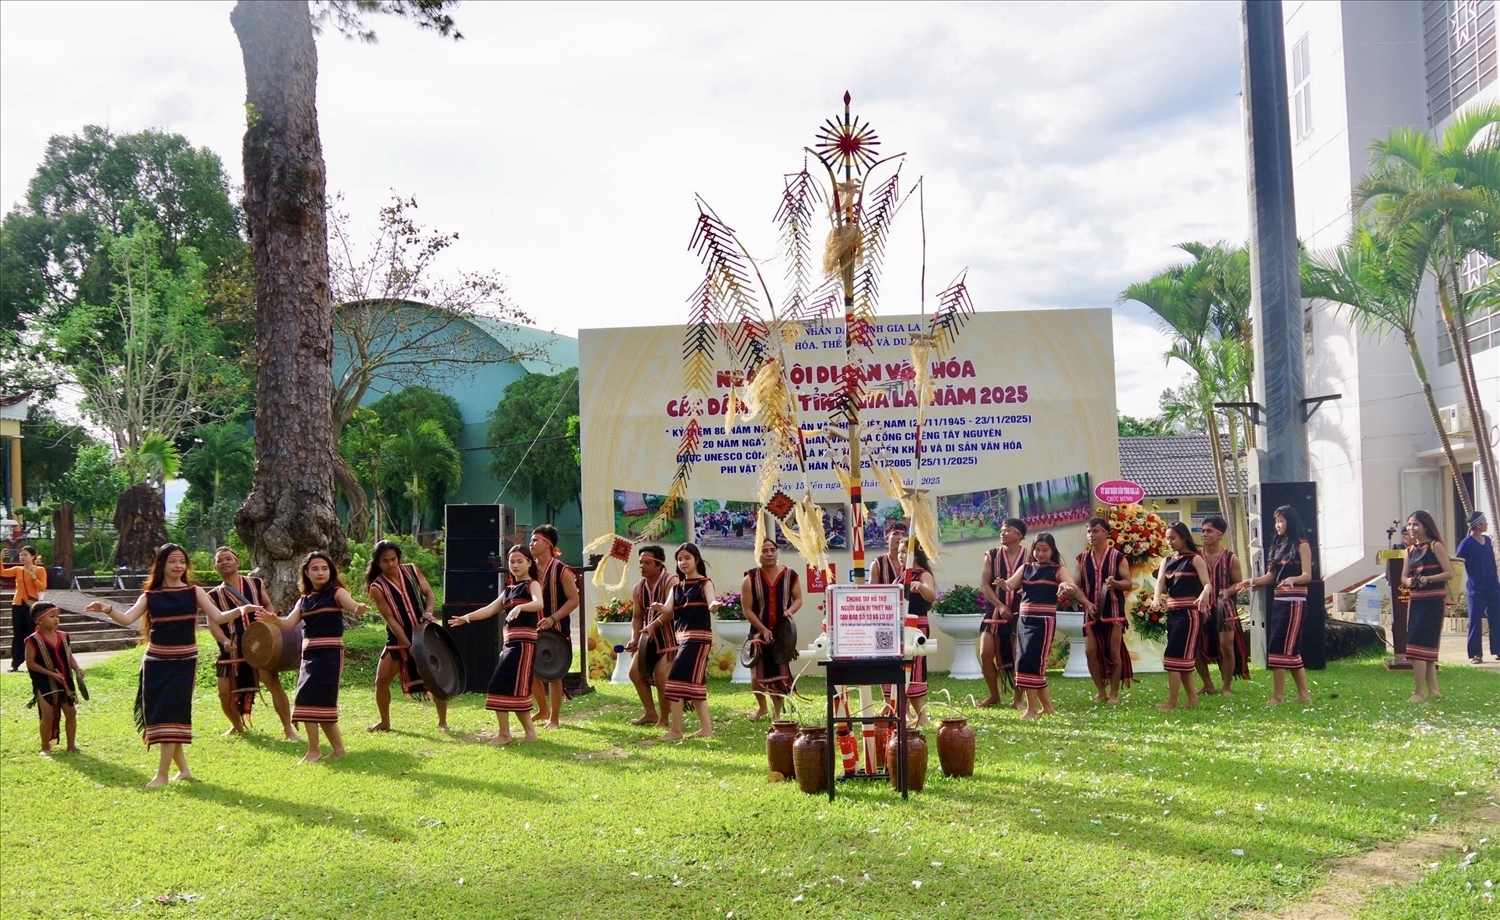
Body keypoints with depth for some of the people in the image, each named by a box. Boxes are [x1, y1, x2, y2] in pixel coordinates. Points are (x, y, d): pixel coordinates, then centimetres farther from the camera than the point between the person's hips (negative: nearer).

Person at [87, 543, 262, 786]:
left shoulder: (194, 592, 2)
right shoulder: (150, 596, 4)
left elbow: (217, 617, -7)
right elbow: (127, 619, -8)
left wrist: (241, 610, -25)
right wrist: (108, 610, -28)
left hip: (184, 661, -3)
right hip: (155, 661, 3)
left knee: (172, 713, -8)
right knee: (156, 713, 5)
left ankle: (162, 774, -3)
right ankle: (183, 768, 18)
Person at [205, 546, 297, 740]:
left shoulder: (256, 584, 8)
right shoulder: (213, 595, 5)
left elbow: (268, 606, 15)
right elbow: (212, 623, -3)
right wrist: (225, 641, -22)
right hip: (231, 650, 2)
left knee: (274, 683, -16)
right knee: (225, 693, 2)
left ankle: (288, 728, -8)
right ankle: (237, 725, 31)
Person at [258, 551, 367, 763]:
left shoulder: (336, 592, -5)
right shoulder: (304, 600, 12)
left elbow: (351, 604, -25)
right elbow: (289, 622, 2)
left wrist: (359, 608, -49)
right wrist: (274, 619, -21)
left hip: (330, 653, -7)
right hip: (309, 653, 7)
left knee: (309, 699, -12)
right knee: (321, 703, 9)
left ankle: (314, 750, -3)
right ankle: (338, 748, 19)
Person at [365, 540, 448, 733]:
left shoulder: (412, 571, -4)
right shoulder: (377, 588, -12)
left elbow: (430, 594, 0)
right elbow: (391, 619, -15)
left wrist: (429, 612, -22)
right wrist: (408, 645, -20)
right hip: (398, 639, -1)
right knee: (382, 680, -2)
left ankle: (442, 722, 12)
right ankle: (385, 722, 18)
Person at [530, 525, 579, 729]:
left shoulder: (561, 570, -12)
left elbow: (574, 600, -13)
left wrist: (552, 618, -22)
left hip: (556, 629, -6)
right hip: (533, 628, 6)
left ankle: (554, 718, 12)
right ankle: (543, 710, 27)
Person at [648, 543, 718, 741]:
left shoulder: (704, 583, -6)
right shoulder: (677, 586, 14)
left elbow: (712, 602, -24)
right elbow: (668, 610, 0)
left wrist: (714, 605, -48)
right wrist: (659, 607, -22)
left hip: (698, 637, -8)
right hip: (682, 637, 8)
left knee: (677, 679, -12)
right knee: (695, 683, 10)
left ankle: (676, 731, -8)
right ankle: (706, 728, 16)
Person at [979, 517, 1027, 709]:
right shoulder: (991, 556, 4)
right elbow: (983, 584, -1)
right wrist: (999, 606, -11)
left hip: (1020, 613, -3)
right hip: (995, 611, 3)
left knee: (1019, 657, -5)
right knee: (985, 654, -2)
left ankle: (1017, 698, 9)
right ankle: (994, 695, 14)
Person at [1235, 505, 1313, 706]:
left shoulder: (1301, 545, -5)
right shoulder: (1278, 545, 17)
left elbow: (1307, 576, -13)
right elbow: (1271, 576, 14)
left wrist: (1292, 579, -33)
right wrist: (1253, 581, -3)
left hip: (1294, 601, -8)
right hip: (1279, 600, 8)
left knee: (1279, 646, -10)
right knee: (1290, 649, 8)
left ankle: (1278, 695, -7)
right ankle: (1304, 694, 12)